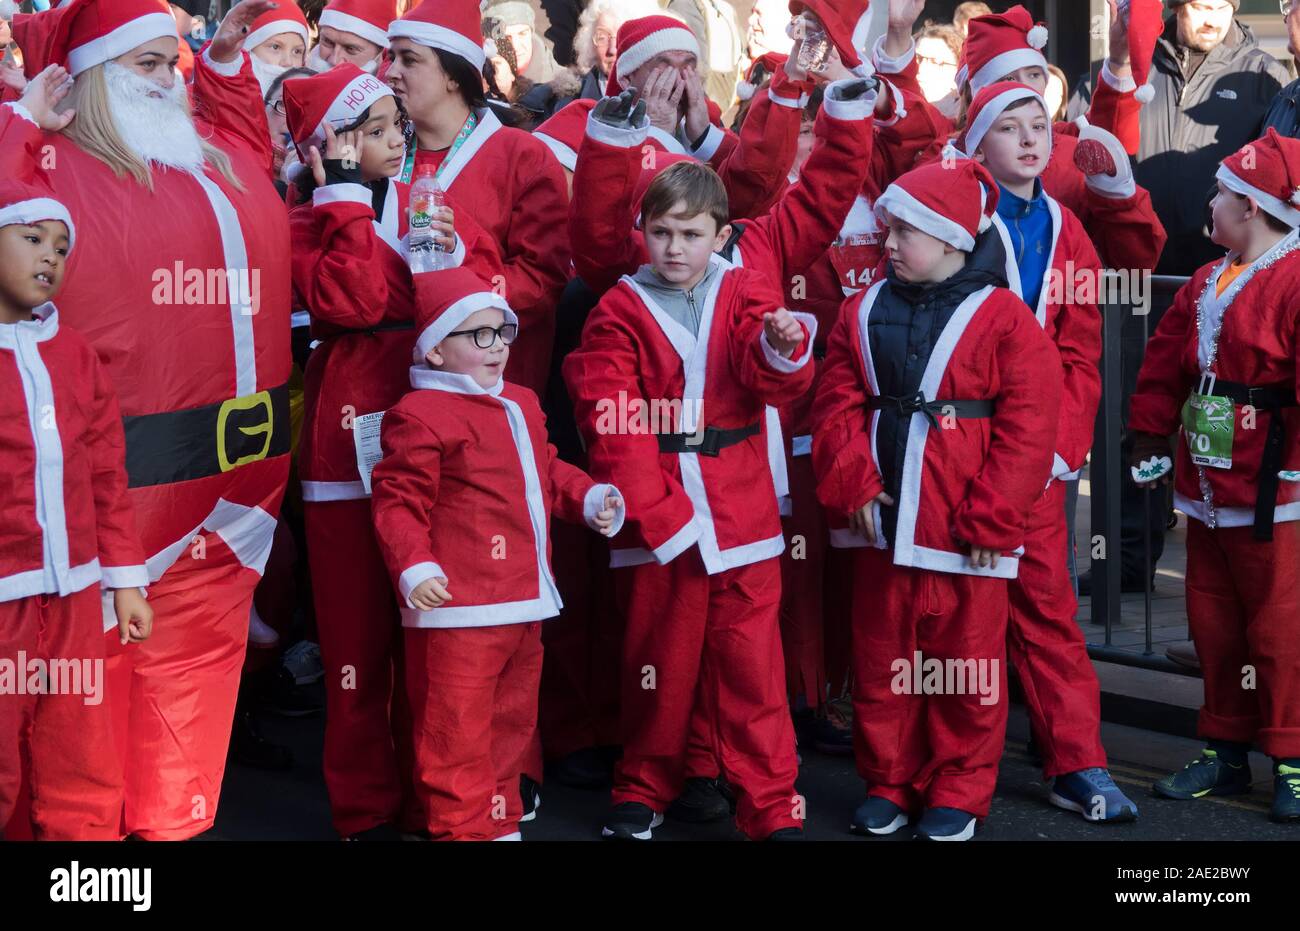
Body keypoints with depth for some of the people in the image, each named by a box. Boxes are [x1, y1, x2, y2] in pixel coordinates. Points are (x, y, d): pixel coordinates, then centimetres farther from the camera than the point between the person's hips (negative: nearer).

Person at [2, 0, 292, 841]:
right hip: (130, 467, -7)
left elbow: (249, 133, 42)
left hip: (234, 467, 7)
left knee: (198, 646, 13)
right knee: (106, 649, -1)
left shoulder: (222, 157, 19)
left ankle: (176, 818, 24)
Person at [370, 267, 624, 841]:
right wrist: (413, 568, -25)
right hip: (456, 609, -8)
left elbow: (547, 473, 27)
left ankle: (499, 819, 33)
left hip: (523, 602, 9)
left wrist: (590, 499, 11)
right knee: (457, 728, -5)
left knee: (512, 719, 19)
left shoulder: (521, 406, 15)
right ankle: (463, 828, 4)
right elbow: (398, 501, -14)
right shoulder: (419, 416, -11)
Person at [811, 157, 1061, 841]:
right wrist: (852, 483, -10)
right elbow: (837, 407, 4)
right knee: (881, 660, 12)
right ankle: (889, 784, 25)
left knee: (968, 664, 6)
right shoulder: (863, 312, 6)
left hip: (967, 528, -4)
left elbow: (1025, 427, -10)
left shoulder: (1003, 318, -7)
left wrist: (992, 516, -13)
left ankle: (959, 792, 19)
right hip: (882, 523, 4)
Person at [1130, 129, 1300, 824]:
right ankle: (1225, 752, 25)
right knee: (1213, 624, 14)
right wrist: (1150, 434, 13)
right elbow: (1166, 363, 17)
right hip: (1204, 485, 8)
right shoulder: (1207, 283, 12)